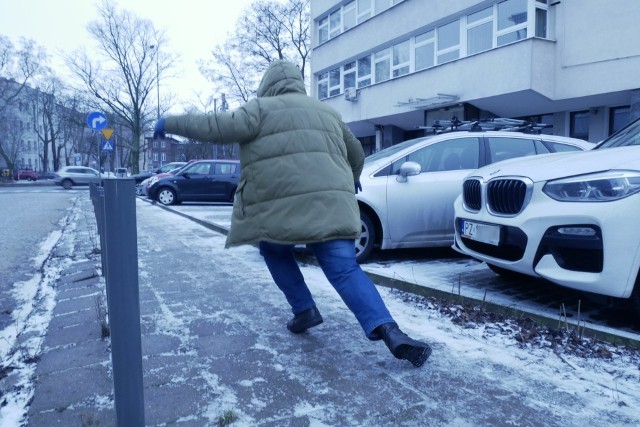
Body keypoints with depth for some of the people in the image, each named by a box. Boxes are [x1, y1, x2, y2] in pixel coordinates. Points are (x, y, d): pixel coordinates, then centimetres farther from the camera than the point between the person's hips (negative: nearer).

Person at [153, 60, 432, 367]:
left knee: (275, 251, 25)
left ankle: (304, 309, 19)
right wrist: (352, 179, 53)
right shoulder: (327, 112, 26)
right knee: (345, 269, -1)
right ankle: (388, 330, -19)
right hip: (330, 204, 4)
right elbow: (357, 154, 34)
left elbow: (221, 127, -3)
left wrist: (172, 123, 10)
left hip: (280, 208, -3)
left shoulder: (262, 108, 9)